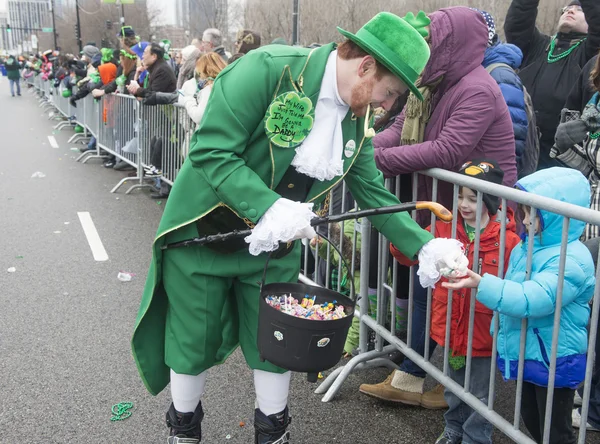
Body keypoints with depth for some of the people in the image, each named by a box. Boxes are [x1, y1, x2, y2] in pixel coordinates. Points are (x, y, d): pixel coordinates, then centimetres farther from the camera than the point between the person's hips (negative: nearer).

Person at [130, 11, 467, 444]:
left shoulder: (356, 119, -3)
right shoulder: (268, 68, -24)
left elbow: (374, 193, 2)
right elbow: (211, 152, -27)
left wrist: (424, 246, -8)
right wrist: (270, 208, -37)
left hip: (275, 245, 5)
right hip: (204, 233, -5)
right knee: (194, 343, 11)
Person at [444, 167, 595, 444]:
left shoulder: (571, 260, -25)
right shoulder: (528, 247, 3)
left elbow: (533, 299, -36)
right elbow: (512, 290, 16)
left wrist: (482, 284, -42)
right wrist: (500, 330, 20)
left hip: (554, 360, -9)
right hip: (526, 353, 9)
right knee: (531, 420, 25)